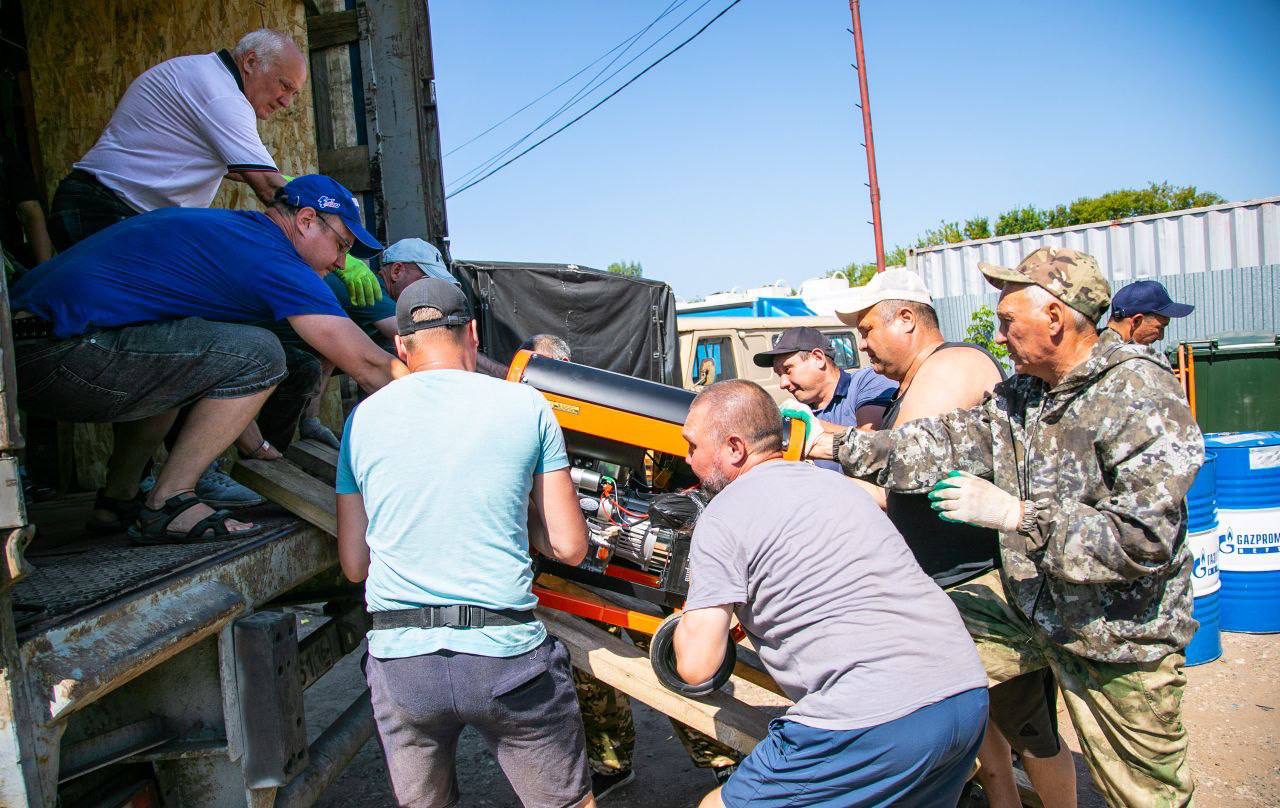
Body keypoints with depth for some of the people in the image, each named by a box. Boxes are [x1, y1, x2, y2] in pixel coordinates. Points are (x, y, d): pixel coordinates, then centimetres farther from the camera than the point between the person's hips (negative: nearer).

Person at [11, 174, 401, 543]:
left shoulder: (215, 225, 22)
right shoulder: (270, 256, -7)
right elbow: (369, 364, -8)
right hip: (61, 356, -10)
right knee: (258, 356, -13)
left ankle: (117, 498, 25)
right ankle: (166, 504, -5)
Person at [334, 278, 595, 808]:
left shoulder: (363, 417, 5)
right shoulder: (525, 405, -1)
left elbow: (354, 565, 8)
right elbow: (568, 547, -1)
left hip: (398, 662, 3)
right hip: (507, 655, -2)